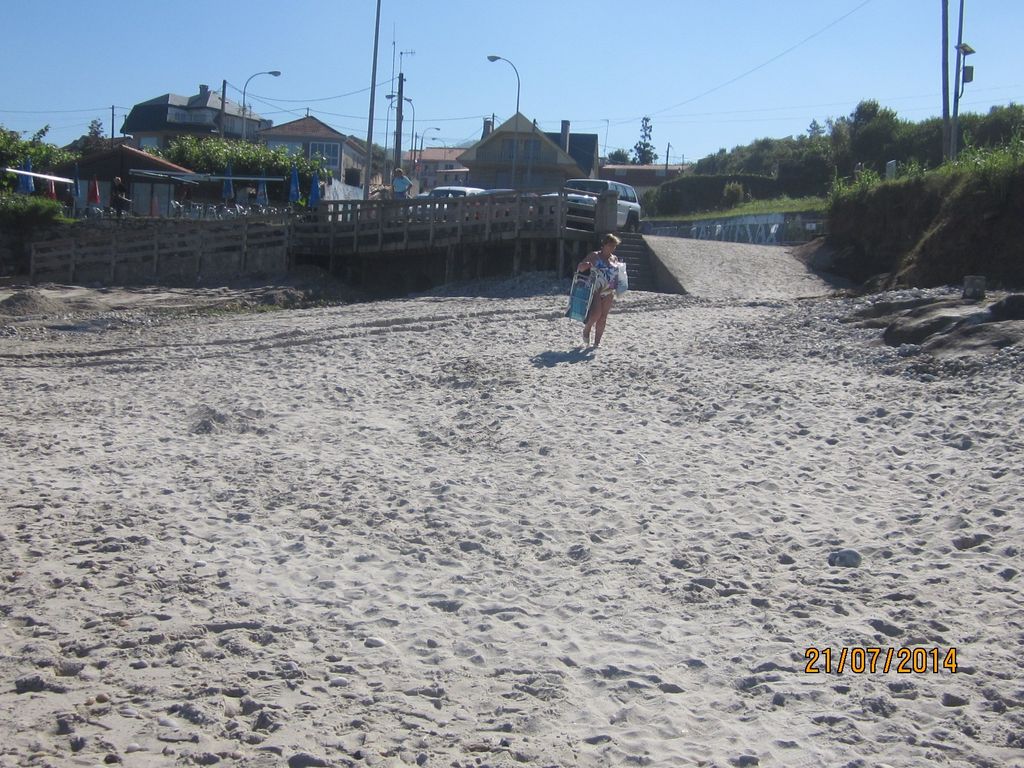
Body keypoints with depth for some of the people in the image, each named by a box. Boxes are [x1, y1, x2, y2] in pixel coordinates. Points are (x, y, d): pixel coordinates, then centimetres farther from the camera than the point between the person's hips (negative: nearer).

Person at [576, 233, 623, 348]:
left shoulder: (615, 259, 12)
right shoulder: (595, 256, -2)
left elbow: (617, 275, 20)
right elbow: (579, 268, 0)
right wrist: (586, 265, -23)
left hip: (609, 293, 5)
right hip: (595, 290, -5)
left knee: (603, 318, 4)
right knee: (596, 313, -17)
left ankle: (597, 341, 14)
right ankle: (586, 329, 11)